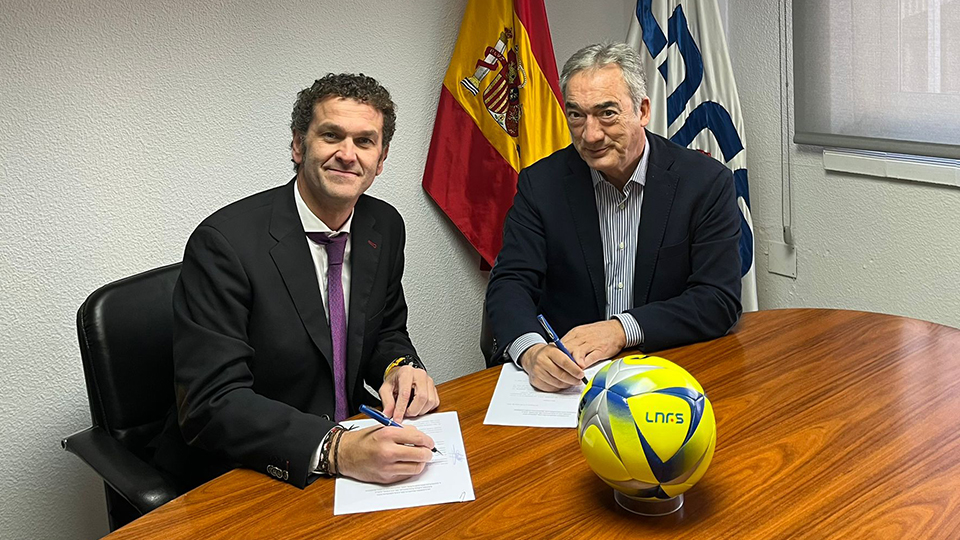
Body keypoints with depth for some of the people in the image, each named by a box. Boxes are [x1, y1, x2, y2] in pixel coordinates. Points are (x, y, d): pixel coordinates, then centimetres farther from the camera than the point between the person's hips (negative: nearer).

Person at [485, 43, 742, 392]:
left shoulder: (707, 183, -2)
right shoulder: (541, 183, 2)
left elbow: (719, 300, -6)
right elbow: (510, 283, -4)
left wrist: (620, 330, -19)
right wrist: (531, 350, -27)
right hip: (563, 380, 2)